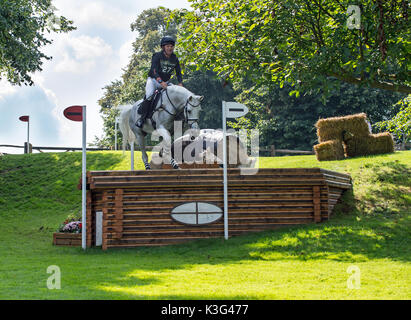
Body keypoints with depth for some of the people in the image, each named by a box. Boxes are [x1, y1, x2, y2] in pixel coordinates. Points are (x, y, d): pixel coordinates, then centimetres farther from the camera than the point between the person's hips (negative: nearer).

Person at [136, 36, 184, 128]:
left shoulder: (175, 59, 2)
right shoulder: (157, 56, -13)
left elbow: (178, 73, 4)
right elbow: (154, 71, -25)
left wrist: (180, 83, -16)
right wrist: (161, 82, -40)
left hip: (166, 82, 5)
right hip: (153, 80, -5)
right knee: (149, 95, -29)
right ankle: (143, 117, -24)